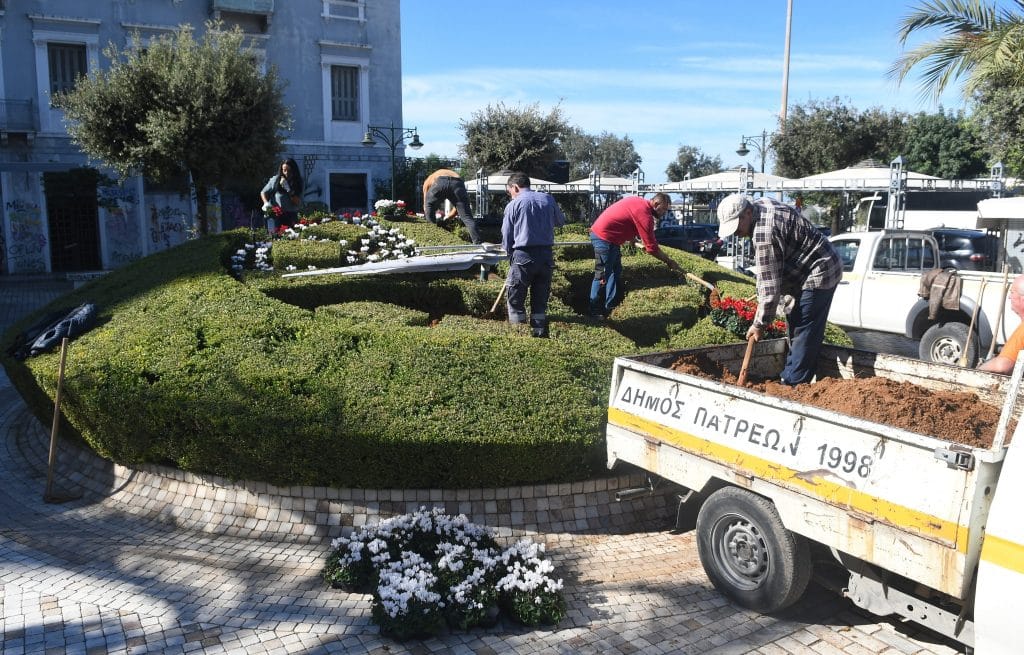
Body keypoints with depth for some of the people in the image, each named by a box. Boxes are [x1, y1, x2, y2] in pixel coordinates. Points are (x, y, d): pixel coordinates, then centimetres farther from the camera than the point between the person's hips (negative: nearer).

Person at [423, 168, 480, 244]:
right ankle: (477, 243, -4)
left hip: (440, 183, -2)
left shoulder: (429, 180, 42)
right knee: (467, 217, 5)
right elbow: (459, 207, 42)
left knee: (428, 206, 27)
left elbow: (426, 207, 41)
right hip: (458, 183, 2)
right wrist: (446, 218, 56)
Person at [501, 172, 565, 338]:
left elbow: (506, 238, 2)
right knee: (540, 299, 14)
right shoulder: (548, 199, 6)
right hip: (546, 254, 4)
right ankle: (539, 333, 18)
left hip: (523, 256, -4)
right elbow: (560, 221, 23)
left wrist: (510, 253, 19)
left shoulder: (513, 205, -2)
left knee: (515, 299, 9)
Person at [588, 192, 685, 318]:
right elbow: (652, 248, -18)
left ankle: (610, 307, 20)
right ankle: (595, 311, 1)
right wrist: (670, 262, -11)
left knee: (616, 271, 16)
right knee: (603, 275, -5)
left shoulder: (640, 202, 10)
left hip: (601, 232, 11)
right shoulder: (644, 214, -19)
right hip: (604, 237, -11)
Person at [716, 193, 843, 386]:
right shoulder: (761, 205, 4)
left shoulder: (765, 233, -28)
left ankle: (792, 385, -6)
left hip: (818, 274, -11)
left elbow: (770, 284, -25)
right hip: (820, 270, 11)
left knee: (803, 333, -9)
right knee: (797, 327, 14)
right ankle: (792, 378, 21)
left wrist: (759, 323, -16)